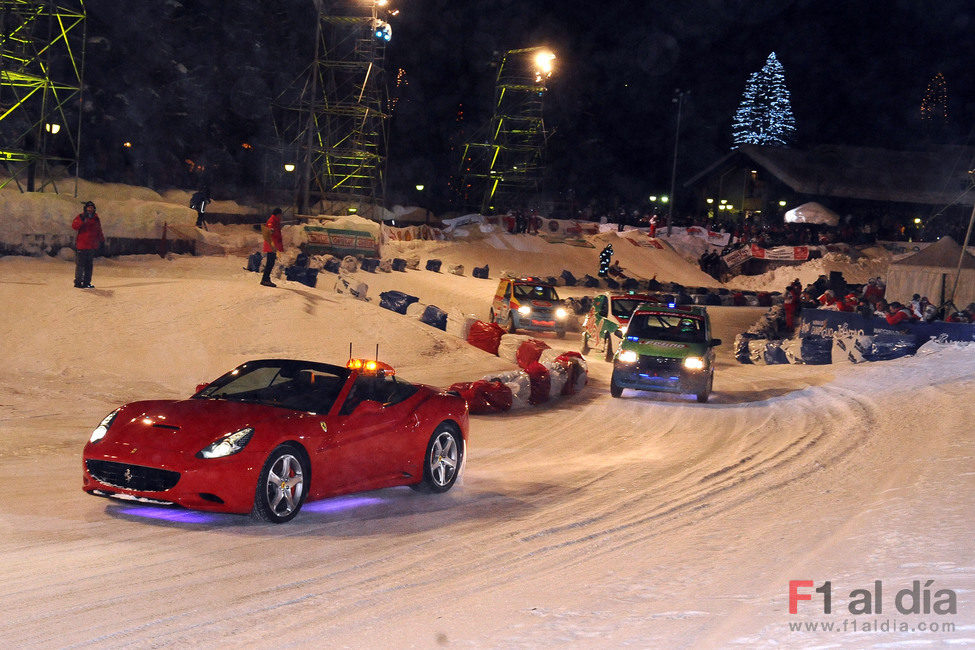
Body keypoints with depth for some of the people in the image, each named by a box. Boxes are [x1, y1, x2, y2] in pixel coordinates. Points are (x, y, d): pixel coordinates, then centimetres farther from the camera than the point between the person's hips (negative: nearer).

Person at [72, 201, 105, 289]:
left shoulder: (96, 219, 14)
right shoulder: (80, 217, -2)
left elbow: (99, 231, 25)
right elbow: (74, 226, -19)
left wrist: (102, 241, 20)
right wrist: (82, 220, -31)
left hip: (92, 247, 5)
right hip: (81, 246, -5)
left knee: (89, 265, 9)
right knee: (80, 265, -4)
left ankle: (87, 282, 14)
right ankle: (78, 282, 1)